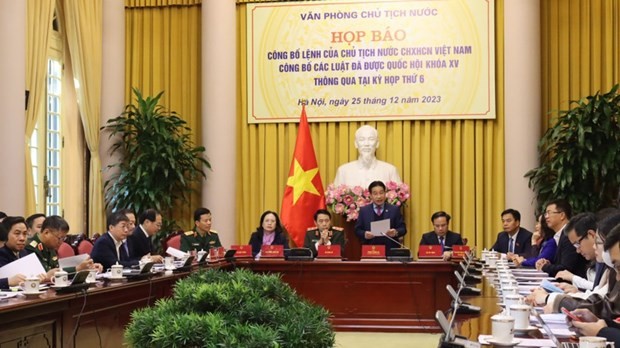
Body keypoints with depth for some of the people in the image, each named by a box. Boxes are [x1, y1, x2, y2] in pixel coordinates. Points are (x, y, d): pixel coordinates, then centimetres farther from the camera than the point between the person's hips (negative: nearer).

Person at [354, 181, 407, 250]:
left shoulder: (394, 209, 7)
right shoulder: (364, 211, 9)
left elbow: (403, 228, 5)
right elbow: (357, 230, 9)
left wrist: (396, 232, -17)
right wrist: (364, 234, -12)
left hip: (390, 250, 0)